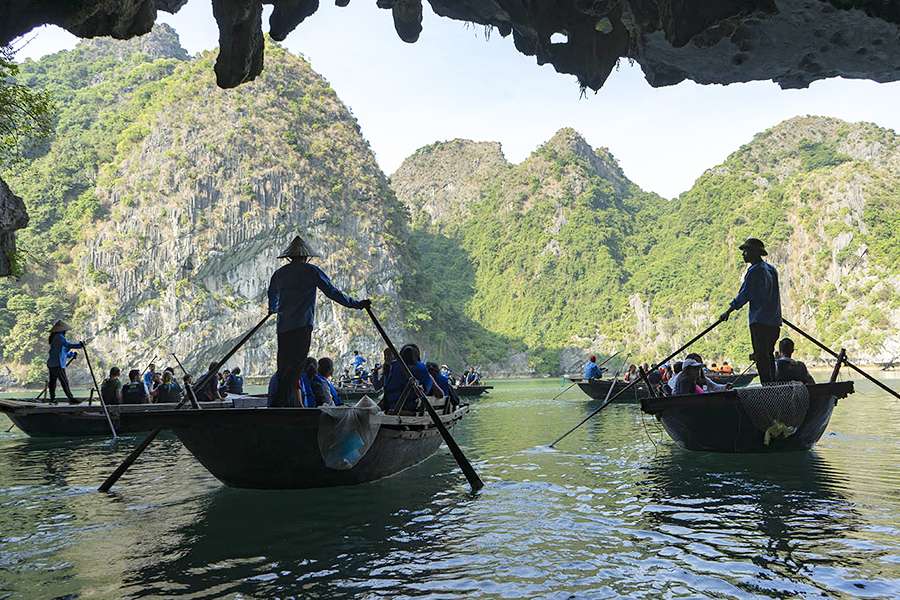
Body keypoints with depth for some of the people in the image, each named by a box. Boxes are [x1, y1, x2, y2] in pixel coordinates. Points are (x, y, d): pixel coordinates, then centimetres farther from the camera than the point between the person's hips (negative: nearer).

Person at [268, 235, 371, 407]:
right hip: (302, 326, -5)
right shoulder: (312, 271, 1)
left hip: (283, 327, 5)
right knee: (295, 367, -7)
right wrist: (357, 304, 5)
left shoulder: (279, 273, 15)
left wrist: (274, 310, 55)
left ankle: (293, 405, 10)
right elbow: (333, 292, -2)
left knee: (285, 368, 8)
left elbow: (272, 297, 33)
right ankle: (280, 402, -15)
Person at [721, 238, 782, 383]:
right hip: (774, 321, 9)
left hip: (760, 321, -9)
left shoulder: (754, 271, -12)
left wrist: (728, 311, -5)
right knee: (768, 356, 14)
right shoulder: (771, 269, 14)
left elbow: (744, 295, -13)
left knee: (761, 357, -6)